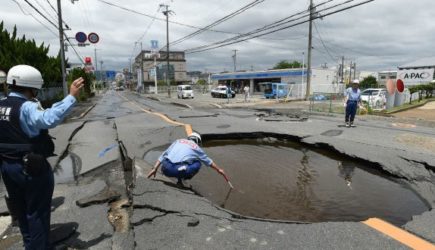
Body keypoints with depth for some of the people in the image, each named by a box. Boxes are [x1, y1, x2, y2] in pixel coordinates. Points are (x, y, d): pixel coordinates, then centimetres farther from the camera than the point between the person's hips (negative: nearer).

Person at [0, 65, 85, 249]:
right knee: (37, 211, 8)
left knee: (20, 208, 25)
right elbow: (49, 119, -43)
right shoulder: (27, 107, -23)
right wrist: (71, 96, -43)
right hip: (32, 168, -9)